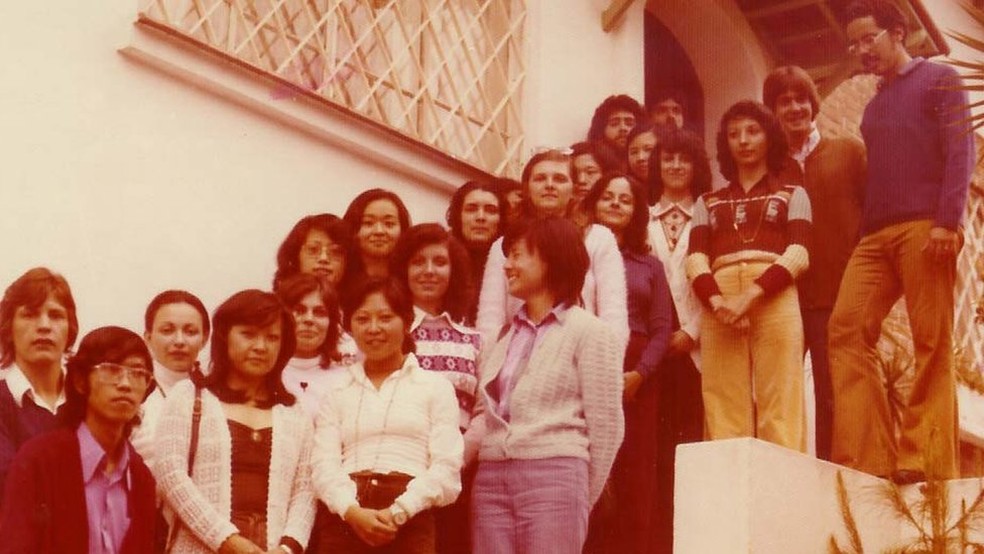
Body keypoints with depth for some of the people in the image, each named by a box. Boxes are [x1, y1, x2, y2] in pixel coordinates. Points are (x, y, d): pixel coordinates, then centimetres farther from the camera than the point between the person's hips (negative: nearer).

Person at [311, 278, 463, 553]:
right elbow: (324, 467, 6)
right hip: (344, 522, 2)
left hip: (409, 523, -2)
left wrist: (397, 513, -12)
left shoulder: (435, 386, 12)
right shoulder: (337, 394, 19)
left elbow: (447, 468, 2)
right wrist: (353, 512, -14)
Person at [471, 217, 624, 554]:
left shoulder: (590, 332, 1)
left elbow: (606, 427, 0)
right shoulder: (506, 336, 19)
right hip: (490, 480, 6)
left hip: (553, 478, -5)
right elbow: (485, 414, 15)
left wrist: (582, 500, 4)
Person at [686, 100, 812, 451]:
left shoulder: (792, 195, 20)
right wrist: (718, 302, -14)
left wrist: (751, 296, -14)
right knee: (725, 410, -8)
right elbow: (695, 260, 9)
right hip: (719, 306, 2)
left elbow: (798, 254, 3)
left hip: (774, 300, -2)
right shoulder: (707, 203, 24)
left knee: (779, 409, -11)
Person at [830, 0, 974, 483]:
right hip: (876, 235, 7)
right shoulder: (874, 106, 27)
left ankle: (927, 458, -8)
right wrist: (864, 233, 14)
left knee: (931, 342, -8)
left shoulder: (938, 80, 8)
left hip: (924, 227, -6)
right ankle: (868, 456, -11)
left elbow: (960, 152, -4)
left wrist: (948, 221, -16)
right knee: (846, 329, -9)